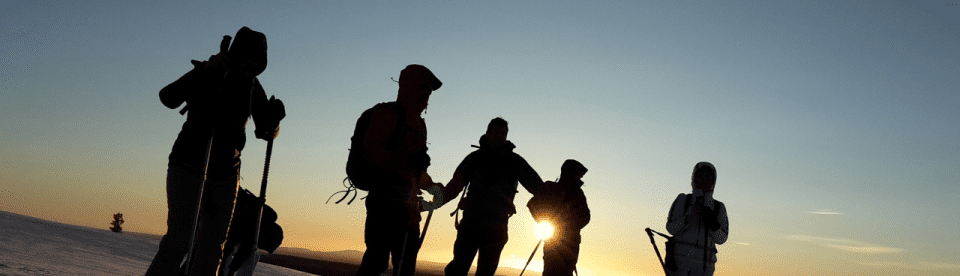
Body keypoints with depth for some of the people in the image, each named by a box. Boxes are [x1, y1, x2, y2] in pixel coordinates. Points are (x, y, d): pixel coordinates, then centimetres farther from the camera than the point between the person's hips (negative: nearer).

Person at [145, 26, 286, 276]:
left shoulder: (252, 87, 1)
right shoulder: (206, 75, -12)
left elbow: (266, 131, 2)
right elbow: (168, 98, -28)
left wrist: (274, 118, -21)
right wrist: (206, 72, -40)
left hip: (225, 174, 5)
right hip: (188, 166, -4)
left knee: (213, 244, 5)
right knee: (179, 238, -15)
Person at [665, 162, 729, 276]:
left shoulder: (719, 208, 10)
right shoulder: (683, 200, 3)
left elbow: (721, 238, 3)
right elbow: (671, 228, -4)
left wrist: (713, 224, -17)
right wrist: (690, 216, -21)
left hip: (704, 264, 3)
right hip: (680, 258, -3)